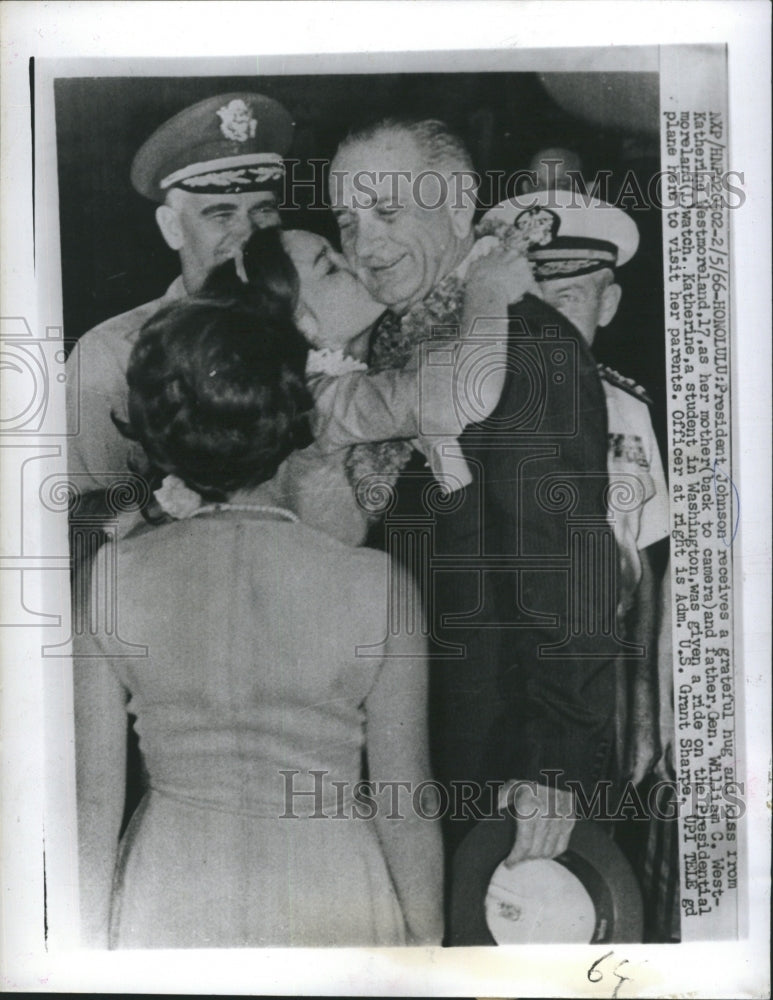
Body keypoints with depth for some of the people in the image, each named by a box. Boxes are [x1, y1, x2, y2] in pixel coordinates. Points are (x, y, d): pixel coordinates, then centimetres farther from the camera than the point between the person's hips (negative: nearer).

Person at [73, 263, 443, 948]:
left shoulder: (108, 579, -12)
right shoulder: (376, 584, -17)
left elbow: (93, 799, -5)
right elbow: (404, 803, -9)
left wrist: (92, 943, 9)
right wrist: (427, 936, 7)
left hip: (165, 907, 2)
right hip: (331, 901, -1)